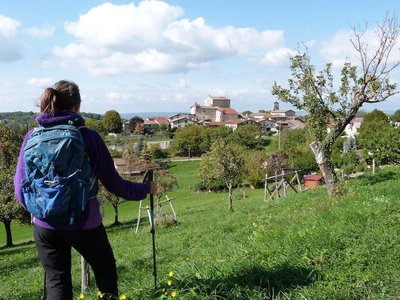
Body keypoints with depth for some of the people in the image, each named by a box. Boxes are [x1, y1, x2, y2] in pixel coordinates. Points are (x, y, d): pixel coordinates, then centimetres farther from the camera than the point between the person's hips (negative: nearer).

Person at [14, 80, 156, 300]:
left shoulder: (32, 137, -3)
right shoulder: (88, 137, -11)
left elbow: (21, 188, 1)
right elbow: (113, 184, -8)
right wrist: (145, 189, 8)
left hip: (45, 226, 3)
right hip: (84, 224, -2)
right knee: (105, 269, 25)